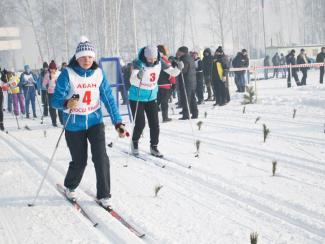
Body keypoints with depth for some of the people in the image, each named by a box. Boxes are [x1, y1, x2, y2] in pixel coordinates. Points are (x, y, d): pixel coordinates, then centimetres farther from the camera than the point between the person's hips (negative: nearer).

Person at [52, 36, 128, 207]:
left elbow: (109, 99, -4)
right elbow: (55, 100, -19)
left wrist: (117, 122, -11)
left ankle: (103, 195, 6)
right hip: (74, 125, -2)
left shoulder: (98, 73, -5)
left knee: (101, 158, -9)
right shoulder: (68, 74, -15)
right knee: (79, 161, 8)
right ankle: (70, 186, 39)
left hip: (95, 121, 2)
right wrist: (66, 103, -42)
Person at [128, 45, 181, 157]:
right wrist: (138, 76, -58)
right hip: (137, 97, -4)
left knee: (154, 124, 1)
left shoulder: (159, 62, -10)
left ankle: (154, 147, 18)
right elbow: (132, 80, -36)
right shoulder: (139, 63, -24)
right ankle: (134, 143, 23)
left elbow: (172, 72, -2)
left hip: (151, 97, 4)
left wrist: (178, 68, -25)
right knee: (140, 124, -5)